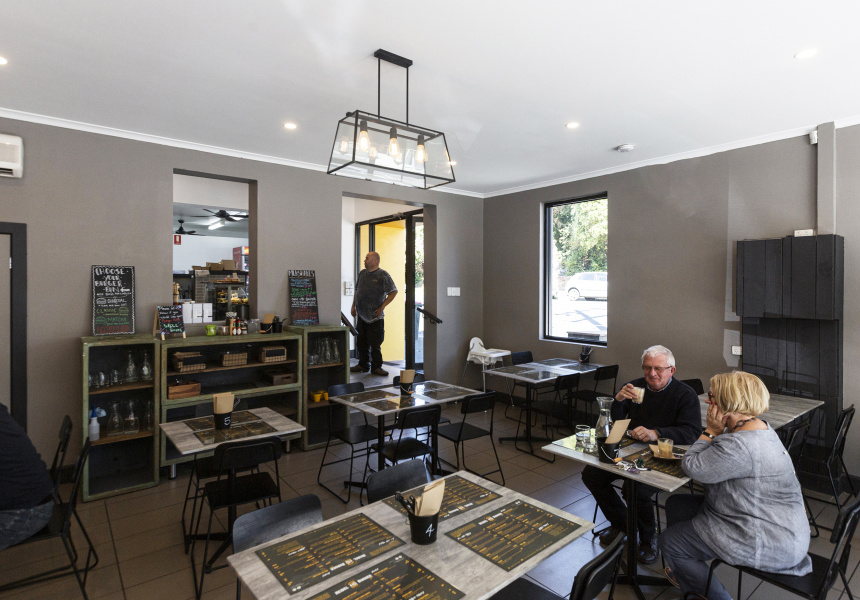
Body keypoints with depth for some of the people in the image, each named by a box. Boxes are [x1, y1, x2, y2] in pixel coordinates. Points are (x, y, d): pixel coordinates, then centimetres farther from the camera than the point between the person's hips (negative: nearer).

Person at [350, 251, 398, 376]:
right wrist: (353, 306, 14)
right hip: (361, 315, 6)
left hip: (375, 317, -6)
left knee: (375, 343, -3)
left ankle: (376, 367, 7)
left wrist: (382, 307, -12)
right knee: (361, 342, 12)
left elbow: (393, 292, -7)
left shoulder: (383, 275, -7)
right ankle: (363, 365, 24)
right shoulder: (362, 273, 13)